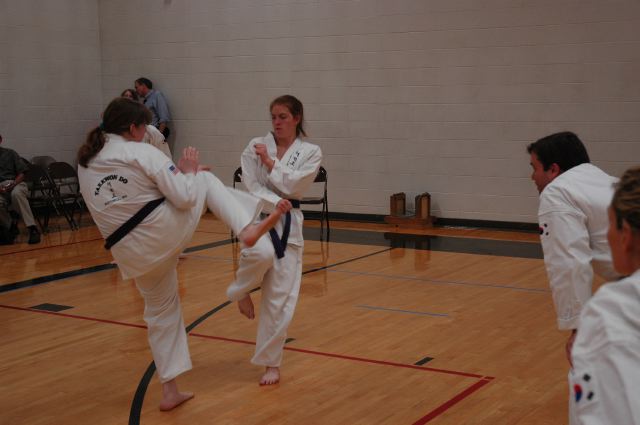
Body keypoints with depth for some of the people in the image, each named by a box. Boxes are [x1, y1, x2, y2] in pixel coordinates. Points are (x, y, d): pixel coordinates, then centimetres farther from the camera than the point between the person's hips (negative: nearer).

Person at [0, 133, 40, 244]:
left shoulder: (10, 153, 14)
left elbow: (21, 173, 10)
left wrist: (13, 184, -10)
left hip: (15, 183, 0)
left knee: (16, 193, -39)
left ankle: (32, 228, -43)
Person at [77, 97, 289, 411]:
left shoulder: (85, 162, 10)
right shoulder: (143, 153, -10)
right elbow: (184, 197, -12)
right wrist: (188, 171, 8)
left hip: (134, 252, 5)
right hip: (165, 228, -5)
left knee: (161, 311, 21)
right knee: (206, 180, 18)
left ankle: (170, 390, 24)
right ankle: (247, 229, -3)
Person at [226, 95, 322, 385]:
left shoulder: (311, 152, 2)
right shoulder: (256, 146, 2)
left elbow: (294, 185, -10)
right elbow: (251, 186, -4)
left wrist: (270, 162, -10)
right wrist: (274, 202, -19)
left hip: (288, 223, 1)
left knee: (280, 297, 0)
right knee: (262, 253, -38)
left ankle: (271, 363, 16)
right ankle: (242, 290, -2)